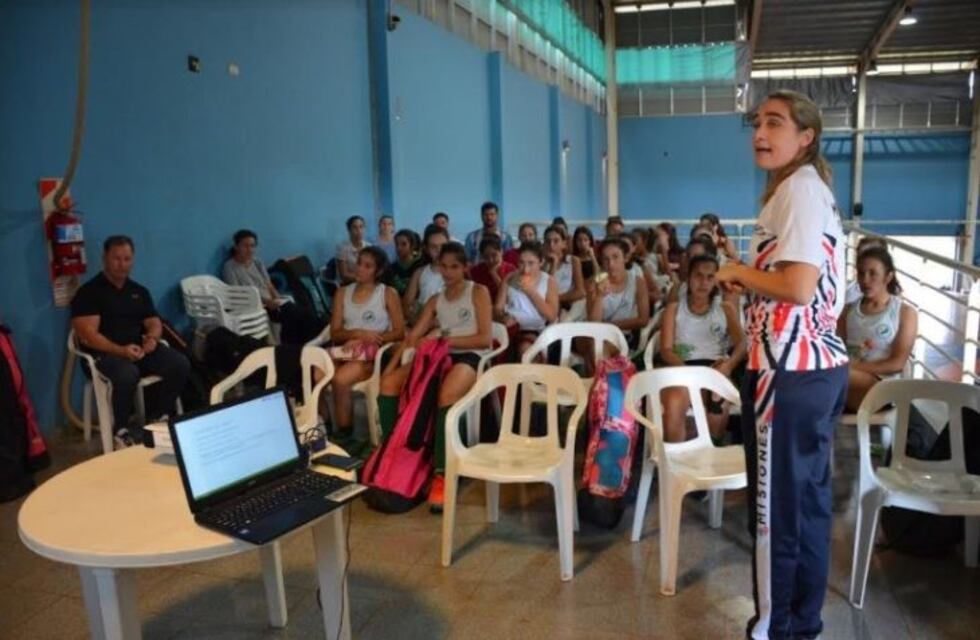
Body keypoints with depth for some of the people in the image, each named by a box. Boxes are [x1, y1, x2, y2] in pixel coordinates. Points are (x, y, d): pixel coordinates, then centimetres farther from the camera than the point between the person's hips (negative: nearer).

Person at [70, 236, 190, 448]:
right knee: (127, 374, -39)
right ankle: (120, 430, -14)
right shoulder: (88, 292, -2)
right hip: (106, 353, -5)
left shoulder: (139, 291, 17)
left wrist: (152, 338, -12)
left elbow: (154, 322, 14)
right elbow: (88, 335, -12)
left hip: (141, 349, 5)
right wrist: (121, 350, -26)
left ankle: (158, 419, -2)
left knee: (180, 364, -21)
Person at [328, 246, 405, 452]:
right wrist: (358, 333, -12)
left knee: (340, 379, -32)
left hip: (374, 354, -4)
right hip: (346, 350, 4)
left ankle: (343, 435, -14)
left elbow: (399, 332, -3)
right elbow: (335, 333, 9)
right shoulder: (342, 293, 16)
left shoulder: (388, 294, 5)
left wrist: (363, 341, -13)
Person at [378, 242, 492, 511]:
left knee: (447, 394, -38)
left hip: (469, 357, -6)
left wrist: (445, 339, -13)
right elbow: (413, 336, 10)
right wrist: (391, 365, -5)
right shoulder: (435, 300, 21)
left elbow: (485, 338, -5)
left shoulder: (479, 292, 6)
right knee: (389, 382, -15)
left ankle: (442, 475, -35)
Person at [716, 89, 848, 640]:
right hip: (818, 366, 11)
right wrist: (752, 277, 10)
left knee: (777, 504, 1)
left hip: (791, 371, -11)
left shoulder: (799, 187, -13)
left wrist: (739, 272, -9)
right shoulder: (809, 188, 18)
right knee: (808, 499, 18)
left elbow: (797, 287, -24)